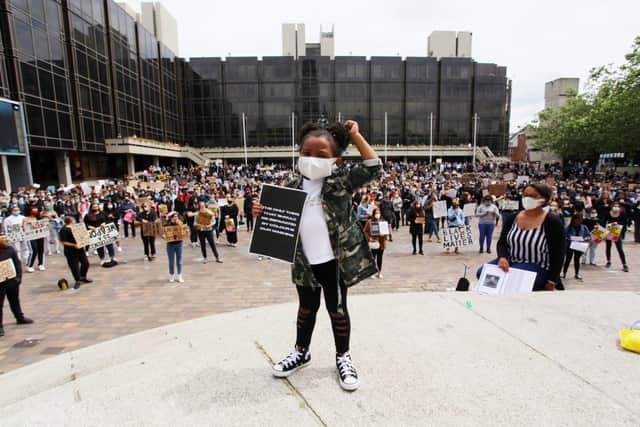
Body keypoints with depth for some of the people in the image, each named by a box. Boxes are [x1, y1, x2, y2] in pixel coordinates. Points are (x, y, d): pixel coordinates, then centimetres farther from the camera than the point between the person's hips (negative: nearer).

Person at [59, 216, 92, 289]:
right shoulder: (64, 230, -14)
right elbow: (63, 242, -18)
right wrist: (74, 245, -23)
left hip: (80, 249, 8)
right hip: (71, 251, -8)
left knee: (85, 263, 12)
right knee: (74, 266, 2)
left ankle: (83, 277, 31)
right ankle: (78, 281, 16)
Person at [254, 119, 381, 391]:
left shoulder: (341, 181, -8)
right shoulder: (293, 188, 0)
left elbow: (373, 168, -18)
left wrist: (355, 135, -12)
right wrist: (263, 214, -12)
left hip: (335, 260, -3)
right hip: (304, 262, 3)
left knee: (337, 309, 12)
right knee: (306, 307, 21)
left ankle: (343, 356, 34)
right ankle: (301, 351, 42)